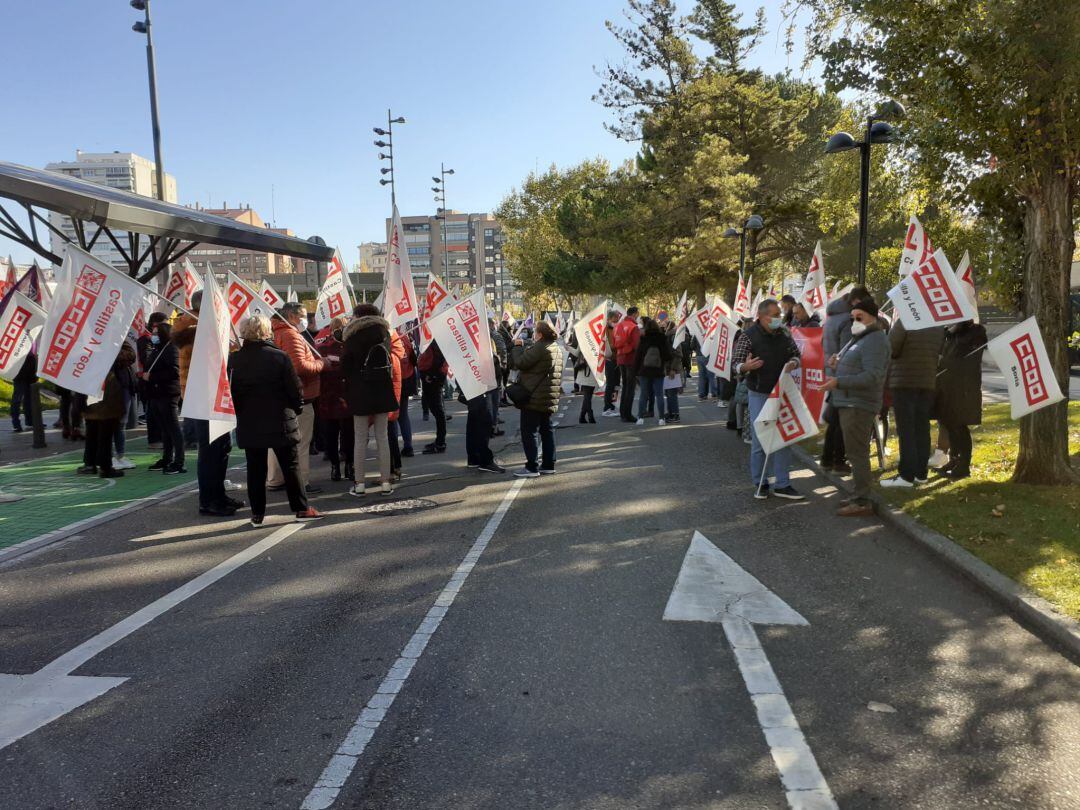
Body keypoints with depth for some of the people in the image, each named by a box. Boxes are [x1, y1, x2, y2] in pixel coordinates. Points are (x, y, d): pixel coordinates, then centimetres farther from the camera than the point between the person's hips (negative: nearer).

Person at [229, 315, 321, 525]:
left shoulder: (234, 360, -2)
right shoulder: (280, 357, -10)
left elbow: (231, 392, 4)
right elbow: (295, 389, -7)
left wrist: (239, 414, 16)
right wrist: (297, 409, 9)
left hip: (249, 425, 2)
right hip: (280, 423, -2)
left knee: (255, 469, 8)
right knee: (290, 466, 6)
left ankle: (257, 514, 12)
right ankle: (301, 509, 10)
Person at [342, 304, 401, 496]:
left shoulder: (353, 339, -7)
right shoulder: (384, 334, 4)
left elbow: (345, 368, -3)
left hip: (360, 393, -3)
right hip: (382, 392, 3)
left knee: (360, 439, 3)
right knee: (382, 437, 7)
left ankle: (360, 483, 4)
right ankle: (385, 482, 8)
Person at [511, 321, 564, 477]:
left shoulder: (539, 347, -17)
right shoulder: (557, 348, 15)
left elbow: (520, 363, -17)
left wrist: (518, 346, -3)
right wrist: (524, 348, 13)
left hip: (535, 397, -9)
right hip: (549, 398, 9)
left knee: (528, 432, -4)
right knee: (546, 429, 14)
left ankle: (532, 467, -4)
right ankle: (548, 465, 17)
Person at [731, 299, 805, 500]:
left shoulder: (784, 333, 2)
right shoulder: (748, 335, -11)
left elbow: (795, 354, 14)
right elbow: (736, 363, -11)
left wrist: (792, 363, -10)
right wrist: (746, 366, -34)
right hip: (759, 393, -5)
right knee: (759, 439, 1)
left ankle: (782, 485, 15)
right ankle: (759, 483, 15)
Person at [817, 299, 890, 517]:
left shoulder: (875, 340, -14)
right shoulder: (858, 338, 19)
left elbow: (872, 376, -24)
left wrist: (838, 382, -29)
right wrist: (835, 366, 6)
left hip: (859, 406, -11)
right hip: (848, 403, 11)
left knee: (857, 453, -9)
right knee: (856, 452, 16)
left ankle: (862, 502, -6)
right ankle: (859, 495, 26)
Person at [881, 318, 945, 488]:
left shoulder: (904, 321, -12)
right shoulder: (939, 326, 7)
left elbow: (890, 349, -13)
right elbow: (941, 351, 10)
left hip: (904, 382, -6)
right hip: (928, 383, 6)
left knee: (906, 429, -4)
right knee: (922, 428, 11)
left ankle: (906, 475, -5)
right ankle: (921, 473, 15)